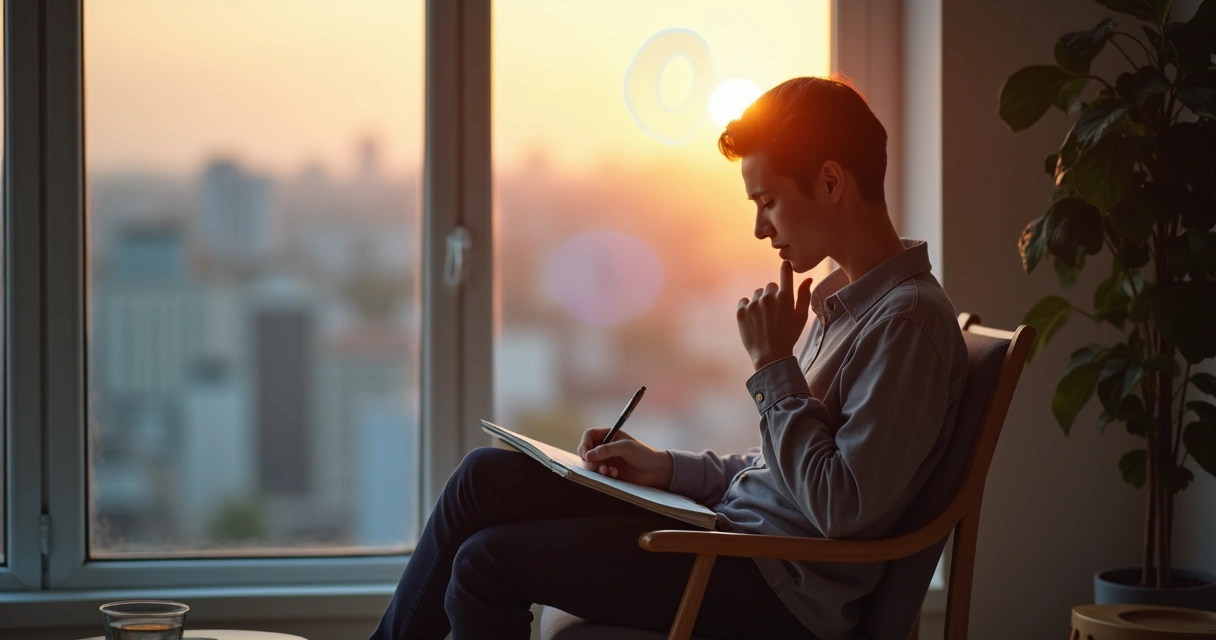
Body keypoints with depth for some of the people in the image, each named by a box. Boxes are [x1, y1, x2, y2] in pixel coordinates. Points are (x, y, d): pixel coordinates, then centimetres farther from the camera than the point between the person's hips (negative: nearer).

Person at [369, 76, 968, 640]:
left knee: (487, 562, -10)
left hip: (780, 589, -9)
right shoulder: (845, 299, 13)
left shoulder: (909, 320, -17)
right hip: (734, 521, 10)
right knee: (488, 475, 4)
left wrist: (772, 364, -17)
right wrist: (667, 469, 6)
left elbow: (841, 508, -23)